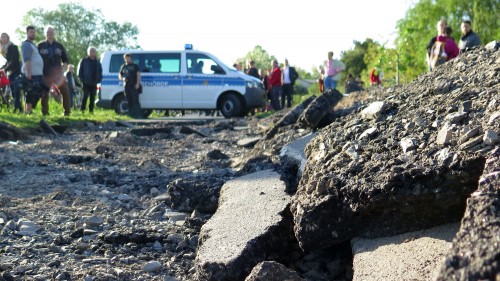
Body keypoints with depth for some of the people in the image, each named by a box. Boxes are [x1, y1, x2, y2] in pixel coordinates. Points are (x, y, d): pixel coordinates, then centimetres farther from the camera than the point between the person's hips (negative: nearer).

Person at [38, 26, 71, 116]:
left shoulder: (59, 46, 10)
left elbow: (65, 60, 12)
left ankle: (67, 111, 3)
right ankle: (45, 112, 7)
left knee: (65, 91, -6)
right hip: (45, 74, -1)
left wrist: (63, 71, -2)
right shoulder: (40, 46, 4)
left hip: (58, 74, 1)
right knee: (44, 93, -2)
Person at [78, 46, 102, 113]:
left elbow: (100, 71, 18)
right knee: (85, 96, -8)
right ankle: (82, 109, -1)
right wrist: (81, 79, -8)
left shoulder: (97, 62, 13)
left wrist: (99, 79, 4)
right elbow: (80, 70, 0)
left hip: (94, 83, 4)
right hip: (86, 83, -4)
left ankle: (91, 110, 11)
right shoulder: (84, 61, 1)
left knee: (92, 97, 6)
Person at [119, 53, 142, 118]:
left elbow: (138, 74, 0)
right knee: (129, 101, 4)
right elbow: (120, 75, 23)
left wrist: (137, 83, -14)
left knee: (136, 100, -12)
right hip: (126, 86, 4)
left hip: (134, 86, -4)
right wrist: (122, 78, -1)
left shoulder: (135, 66, 8)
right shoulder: (123, 66, 20)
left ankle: (138, 115, -15)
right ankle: (131, 114, 8)